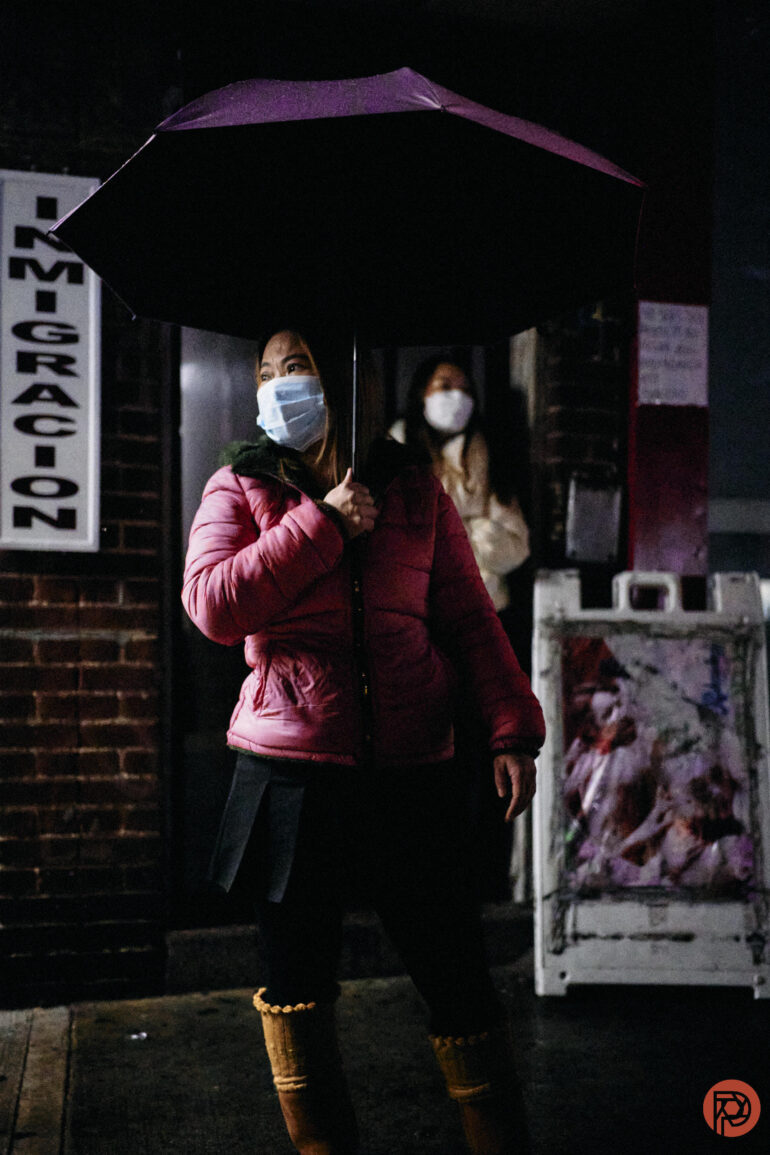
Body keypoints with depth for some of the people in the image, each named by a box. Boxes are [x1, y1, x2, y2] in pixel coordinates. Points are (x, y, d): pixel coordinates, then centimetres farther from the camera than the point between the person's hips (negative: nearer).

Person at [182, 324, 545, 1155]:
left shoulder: (415, 494, 8)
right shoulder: (240, 488, 6)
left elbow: (469, 619, 7)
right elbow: (212, 606, -10)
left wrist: (512, 730, -3)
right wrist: (324, 524, -11)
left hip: (412, 774, 1)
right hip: (291, 773, 0)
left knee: (457, 979, 5)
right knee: (296, 989, 10)